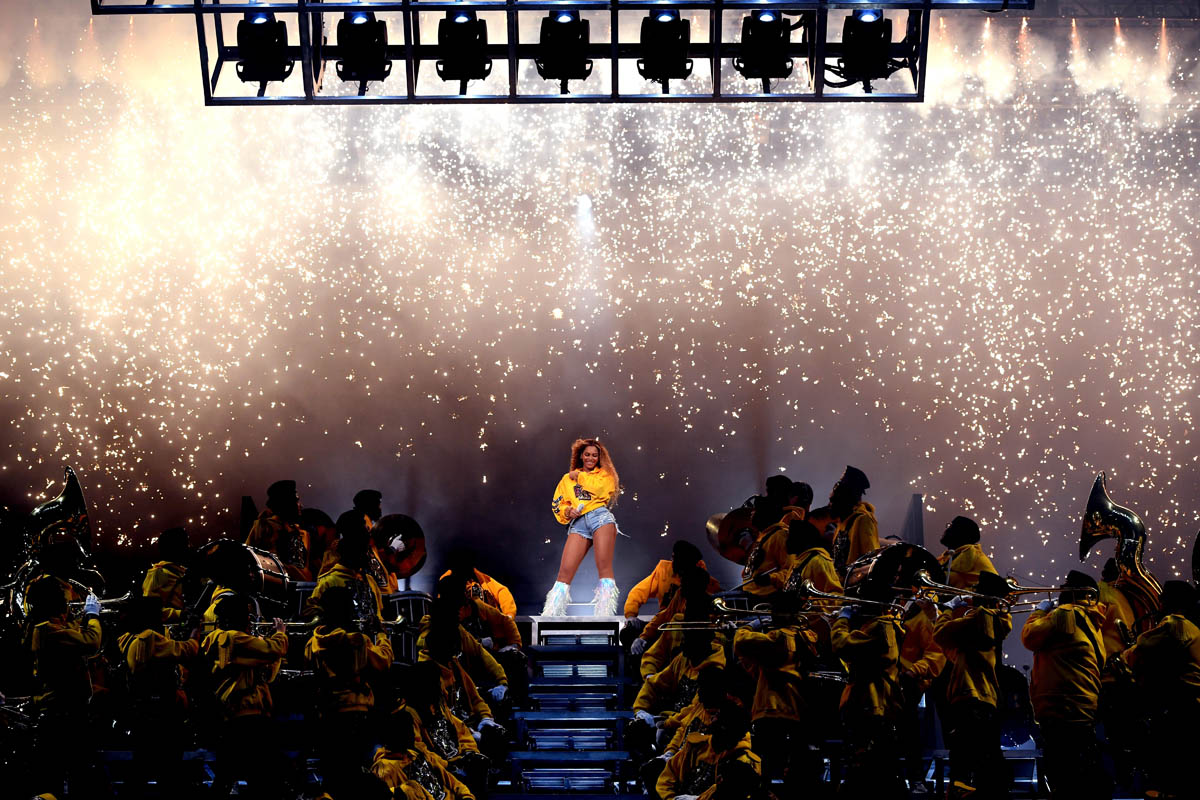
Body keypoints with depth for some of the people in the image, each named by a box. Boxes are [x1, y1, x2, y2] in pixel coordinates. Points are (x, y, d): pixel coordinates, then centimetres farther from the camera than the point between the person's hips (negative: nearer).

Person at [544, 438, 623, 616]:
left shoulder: (605, 474, 19)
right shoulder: (568, 478, 27)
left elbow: (599, 488, -4)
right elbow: (557, 504, 20)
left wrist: (579, 476, 8)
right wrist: (568, 511, -2)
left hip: (600, 516, -2)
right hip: (578, 523, 2)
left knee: (604, 566, -17)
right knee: (565, 571, -11)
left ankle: (605, 615, -23)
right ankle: (550, 616, -14)